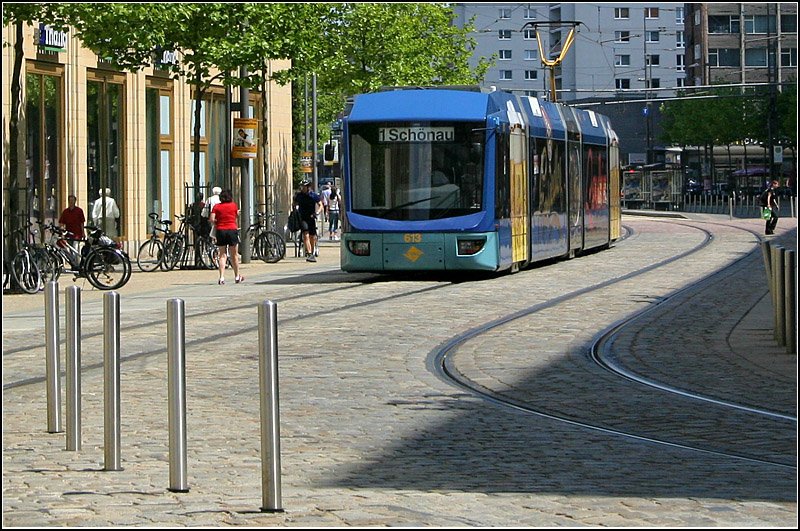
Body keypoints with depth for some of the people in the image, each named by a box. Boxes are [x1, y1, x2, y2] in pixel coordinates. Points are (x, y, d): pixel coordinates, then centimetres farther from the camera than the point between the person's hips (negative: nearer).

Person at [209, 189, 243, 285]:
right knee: (234, 255, 12)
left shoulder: (216, 206, 0)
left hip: (220, 230, 1)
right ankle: (237, 276, 24)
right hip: (232, 230, -1)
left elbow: (211, 219, -9)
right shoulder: (233, 205, 0)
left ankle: (221, 278, -7)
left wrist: (216, 224, 11)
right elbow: (238, 215, 19)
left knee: (222, 255, 5)